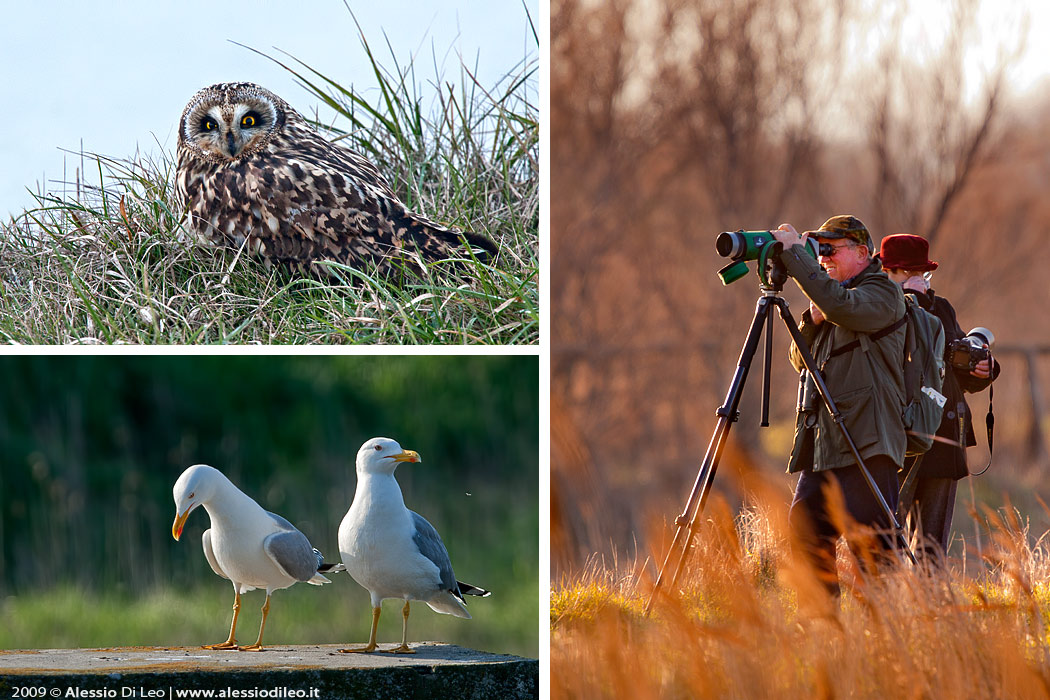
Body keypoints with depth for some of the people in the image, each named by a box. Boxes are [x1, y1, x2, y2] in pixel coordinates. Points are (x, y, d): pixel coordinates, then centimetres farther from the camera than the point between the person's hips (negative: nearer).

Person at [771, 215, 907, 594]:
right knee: (804, 532, 5)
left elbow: (841, 306, -23)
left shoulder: (883, 292, -2)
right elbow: (801, 362, 21)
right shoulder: (830, 299, 22)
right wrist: (813, 321, 2)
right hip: (822, 440, 9)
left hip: (866, 440, -8)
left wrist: (795, 254, -18)